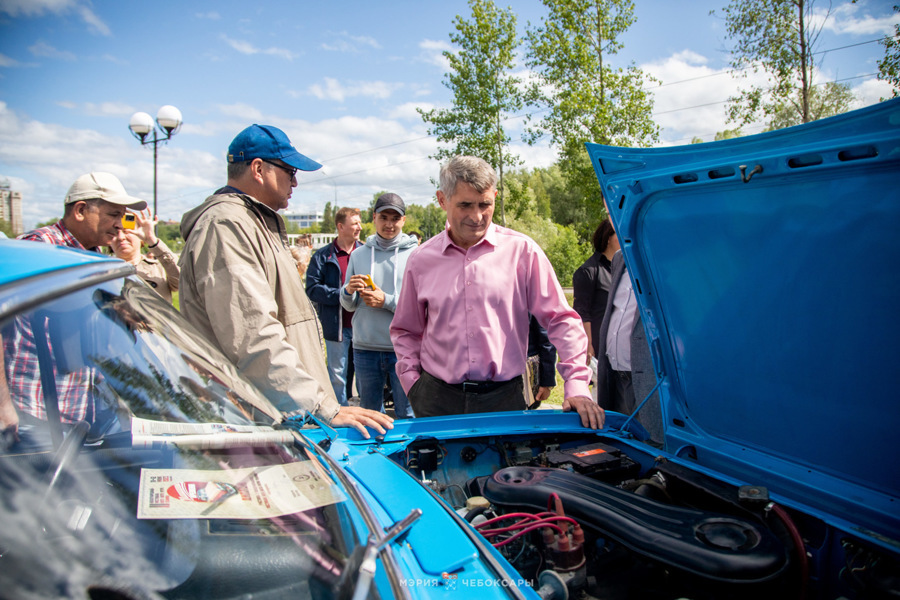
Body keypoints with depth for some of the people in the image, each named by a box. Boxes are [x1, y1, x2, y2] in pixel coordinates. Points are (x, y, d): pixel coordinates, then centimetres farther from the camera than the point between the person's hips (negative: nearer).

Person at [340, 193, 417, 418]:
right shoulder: (359, 255, 8)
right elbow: (349, 306, 10)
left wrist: (387, 301, -18)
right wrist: (348, 291, -11)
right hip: (365, 349, 3)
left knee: (407, 416, 7)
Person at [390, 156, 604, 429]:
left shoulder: (522, 250, -1)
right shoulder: (421, 260, 5)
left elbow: (562, 320, -1)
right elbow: (405, 331, 16)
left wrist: (577, 385, -9)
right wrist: (412, 383, 3)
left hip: (504, 397, -1)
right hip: (437, 398, 2)